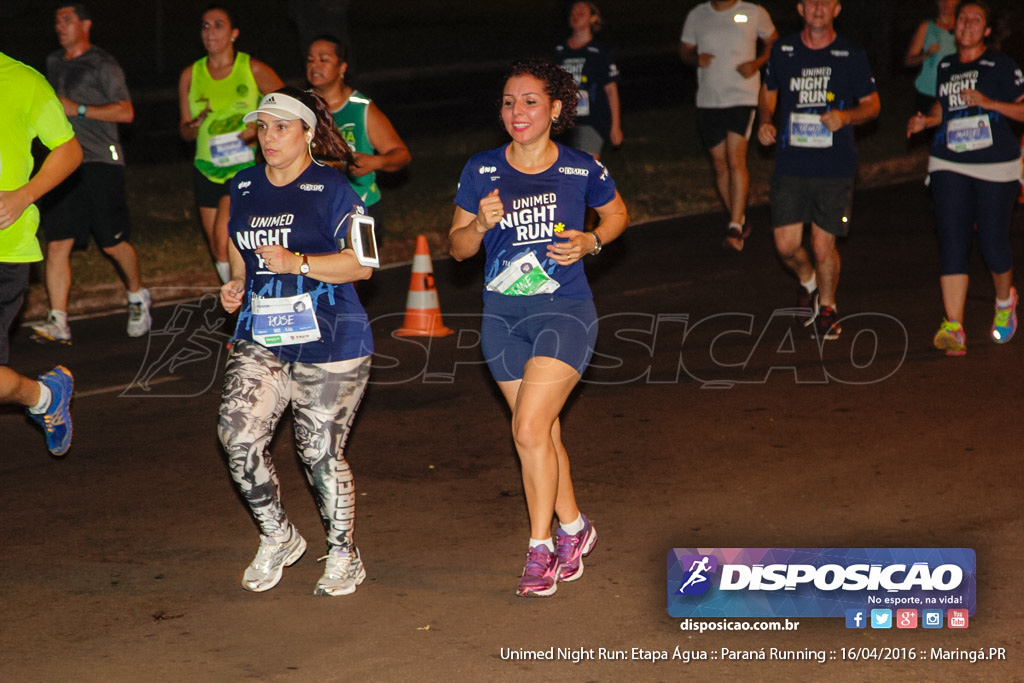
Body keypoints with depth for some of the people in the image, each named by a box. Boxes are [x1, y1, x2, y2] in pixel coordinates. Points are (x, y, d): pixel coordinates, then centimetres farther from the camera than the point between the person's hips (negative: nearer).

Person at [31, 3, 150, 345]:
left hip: (100, 162, -6)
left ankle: (137, 296, 25)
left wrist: (78, 109, -15)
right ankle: (58, 321, -7)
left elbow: (125, 112, -11)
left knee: (113, 243, -1)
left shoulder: (102, 65, -3)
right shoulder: (53, 63, 18)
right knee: (57, 243, -5)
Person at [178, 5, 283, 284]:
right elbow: (185, 132, 10)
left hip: (245, 165, -5)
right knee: (219, 253, 6)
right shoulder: (190, 75, 5)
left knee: (224, 240, -22)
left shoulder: (253, 69, -5)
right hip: (207, 168, 5)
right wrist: (195, 124, -14)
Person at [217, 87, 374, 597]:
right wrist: (236, 286, 6)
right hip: (261, 338, 5)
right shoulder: (244, 188, 13)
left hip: (327, 340, -5)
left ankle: (343, 556, 19)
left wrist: (296, 263, -19)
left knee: (321, 451, -2)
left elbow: (361, 263, -9)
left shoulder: (330, 190, -5)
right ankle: (277, 538, 7)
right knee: (238, 432, -14)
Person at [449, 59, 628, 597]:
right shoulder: (481, 171, 0)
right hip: (503, 316, 4)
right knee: (544, 433, 12)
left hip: (565, 312, -3)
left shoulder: (581, 170, -4)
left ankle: (540, 546, -2)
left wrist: (589, 242, -6)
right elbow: (458, 246, 5)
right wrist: (481, 223, -16)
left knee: (530, 427, -15)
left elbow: (617, 215, 13)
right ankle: (573, 528, 33)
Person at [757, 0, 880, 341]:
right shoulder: (783, 50, 4)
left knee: (823, 247, 0)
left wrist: (846, 115, -15)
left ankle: (827, 307, 26)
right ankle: (807, 280, 31)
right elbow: (768, 92, 20)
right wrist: (765, 121, 0)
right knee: (786, 245, -3)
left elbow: (872, 104, 6)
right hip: (791, 165, 2)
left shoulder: (851, 55, -2)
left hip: (835, 168, -2)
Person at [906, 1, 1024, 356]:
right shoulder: (945, 66, 13)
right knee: (952, 243, -9)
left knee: (993, 243, 2)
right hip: (950, 165, 3)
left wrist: (989, 102, -16)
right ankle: (953, 327, -12)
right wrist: (927, 120, 9)